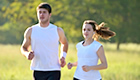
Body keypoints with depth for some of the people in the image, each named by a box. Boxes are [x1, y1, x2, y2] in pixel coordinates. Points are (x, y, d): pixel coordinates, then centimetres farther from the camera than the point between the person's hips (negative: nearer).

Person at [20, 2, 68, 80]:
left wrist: (63, 56, 6)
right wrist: (27, 54, -9)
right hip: (38, 71, 2)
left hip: (54, 71, -2)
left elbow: (64, 43, 23)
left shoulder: (58, 31, 2)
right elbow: (24, 47, 14)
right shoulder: (30, 31, 2)